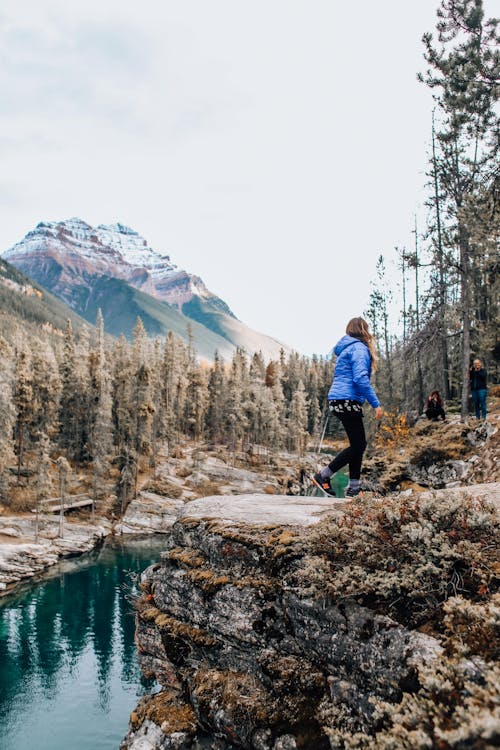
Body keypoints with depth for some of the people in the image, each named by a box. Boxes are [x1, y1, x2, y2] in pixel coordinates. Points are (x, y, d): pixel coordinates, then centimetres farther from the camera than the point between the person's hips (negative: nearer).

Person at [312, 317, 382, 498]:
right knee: (358, 445, -4)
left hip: (338, 400, 10)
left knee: (358, 444, 12)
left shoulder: (346, 348, 22)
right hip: (348, 400, -10)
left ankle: (354, 488, 14)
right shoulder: (359, 348, -8)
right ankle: (323, 476, -4)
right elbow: (360, 378, -20)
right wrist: (376, 403, -18)